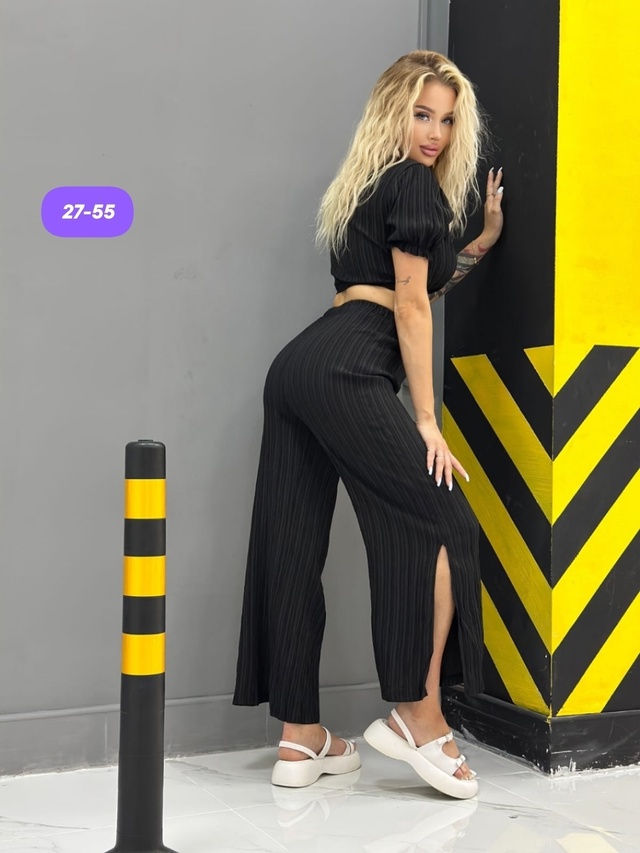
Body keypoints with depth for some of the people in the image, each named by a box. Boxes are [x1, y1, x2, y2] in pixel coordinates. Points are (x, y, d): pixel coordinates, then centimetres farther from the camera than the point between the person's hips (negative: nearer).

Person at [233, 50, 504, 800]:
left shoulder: (370, 186, 30)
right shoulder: (414, 183, 3)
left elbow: (413, 284, 33)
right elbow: (410, 307, -3)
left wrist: (480, 245, 30)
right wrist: (426, 420, -3)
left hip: (298, 368, 10)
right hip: (349, 373, -9)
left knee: (293, 548, 5)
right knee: (441, 524, -4)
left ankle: (301, 739, 12)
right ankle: (417, 717, -2)